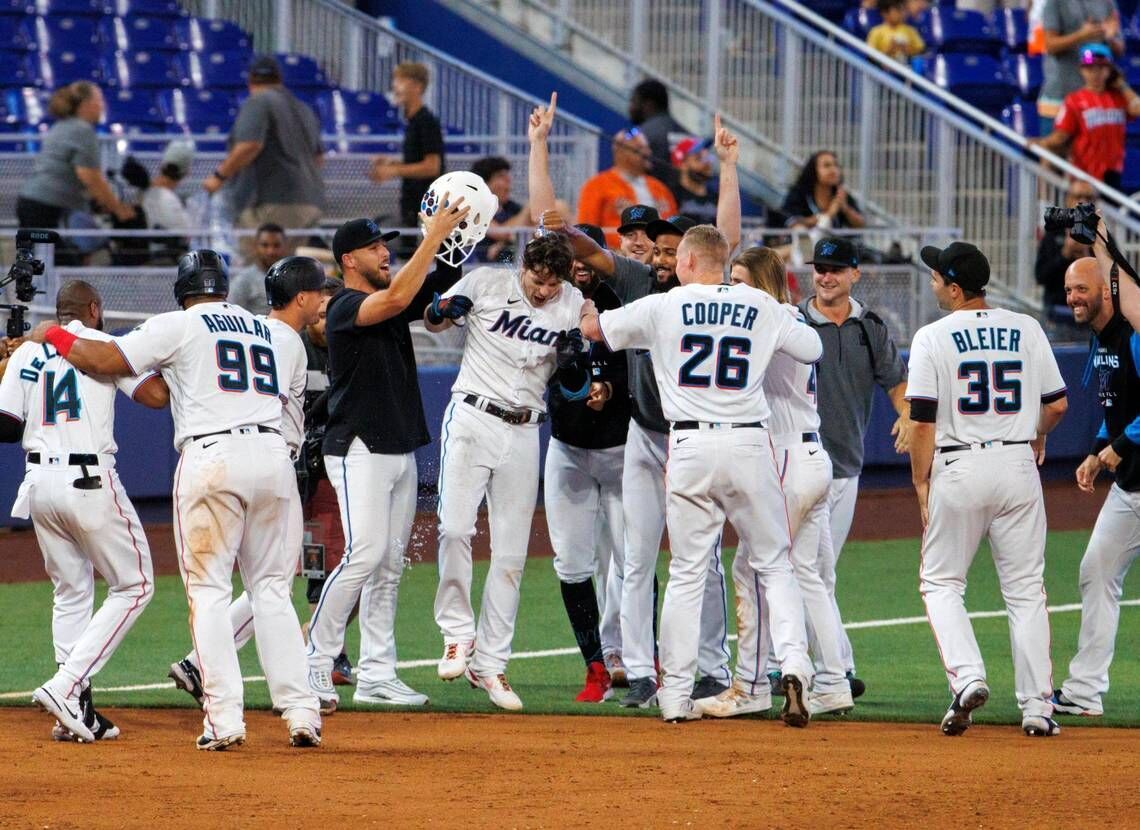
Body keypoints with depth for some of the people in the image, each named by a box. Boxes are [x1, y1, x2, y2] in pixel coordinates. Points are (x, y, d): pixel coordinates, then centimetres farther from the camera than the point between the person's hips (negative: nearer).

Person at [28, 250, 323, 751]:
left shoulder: (179, 325, 4)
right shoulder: (263, 329, 21)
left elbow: (103, 360, 1)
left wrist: (52, 334, 16)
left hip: (211, 457, -5)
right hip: (273, 456, 5)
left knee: (208, 589, 0)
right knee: (272, 587, 11)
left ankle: (224, 718, -9)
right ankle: (300, 712, 2)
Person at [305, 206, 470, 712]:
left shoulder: (389, 306, 15)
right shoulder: (346, 309, -10)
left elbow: (443, 280, 13)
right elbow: (397, 296, -28)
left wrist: (457, 233, -6)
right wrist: (435, 233, -25)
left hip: (402, 449, 9)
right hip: (359, 448, -9)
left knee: (390, 565, 6)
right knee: (366, 553, -17)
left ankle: (376, 676, 8)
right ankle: (314, 664, -11)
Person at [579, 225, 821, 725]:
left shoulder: (661, 308, 3)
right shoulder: (760, 308, 5)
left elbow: (593, 328, 15)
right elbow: (814, 349, 15)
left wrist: (587, 308, 38)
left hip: (690, 447, 0)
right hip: (750, 444, 0)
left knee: (686, 571, 6)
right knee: (773, 563, 8)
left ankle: (675, 695, 4)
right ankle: (793, 663, -12)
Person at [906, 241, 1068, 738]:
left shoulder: (933, 338, -6)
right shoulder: (1026, 330, 4)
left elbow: (923, 421, -9)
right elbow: (1057, 404, 7)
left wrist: (921, 483, -1)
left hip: (958, 469, -3)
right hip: (1018, 465, 3)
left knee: (941, 582, 10)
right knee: (1025, 589, 8)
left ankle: (966, 677, -12)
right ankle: (1037, 707, 4)